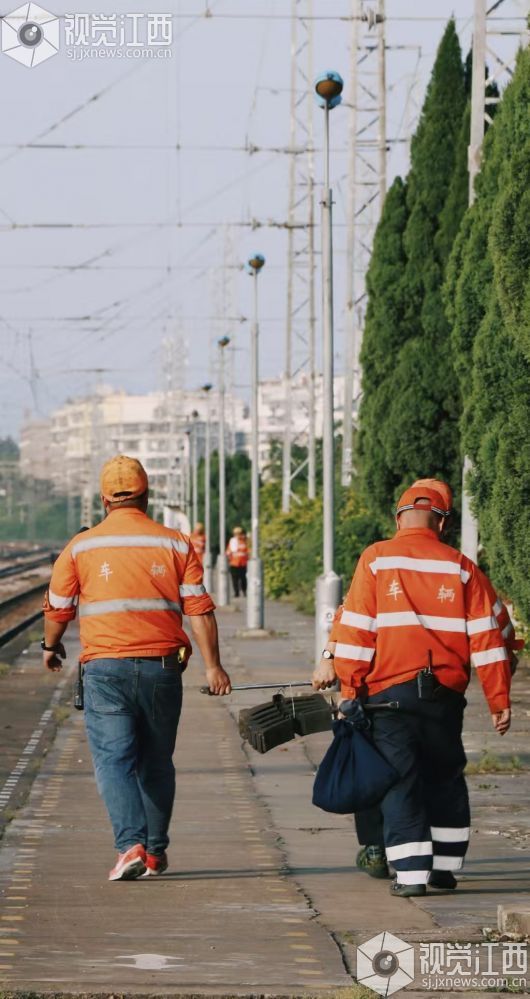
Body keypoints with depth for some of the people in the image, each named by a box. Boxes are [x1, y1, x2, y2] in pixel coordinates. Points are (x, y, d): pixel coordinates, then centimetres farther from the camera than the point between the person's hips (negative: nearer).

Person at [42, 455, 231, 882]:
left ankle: (132, 845, -21)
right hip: (162, 668, 2)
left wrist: (51, 647, 28)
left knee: (114, 759, -4)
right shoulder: (175, 544, 4)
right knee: (156, 761, 15)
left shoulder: (81, 547, 2)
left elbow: (57, 608, 9)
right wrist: (213, 666, -1)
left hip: (105, 667, -2)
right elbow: (199, 610, -2)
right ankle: (155, 851, 21)